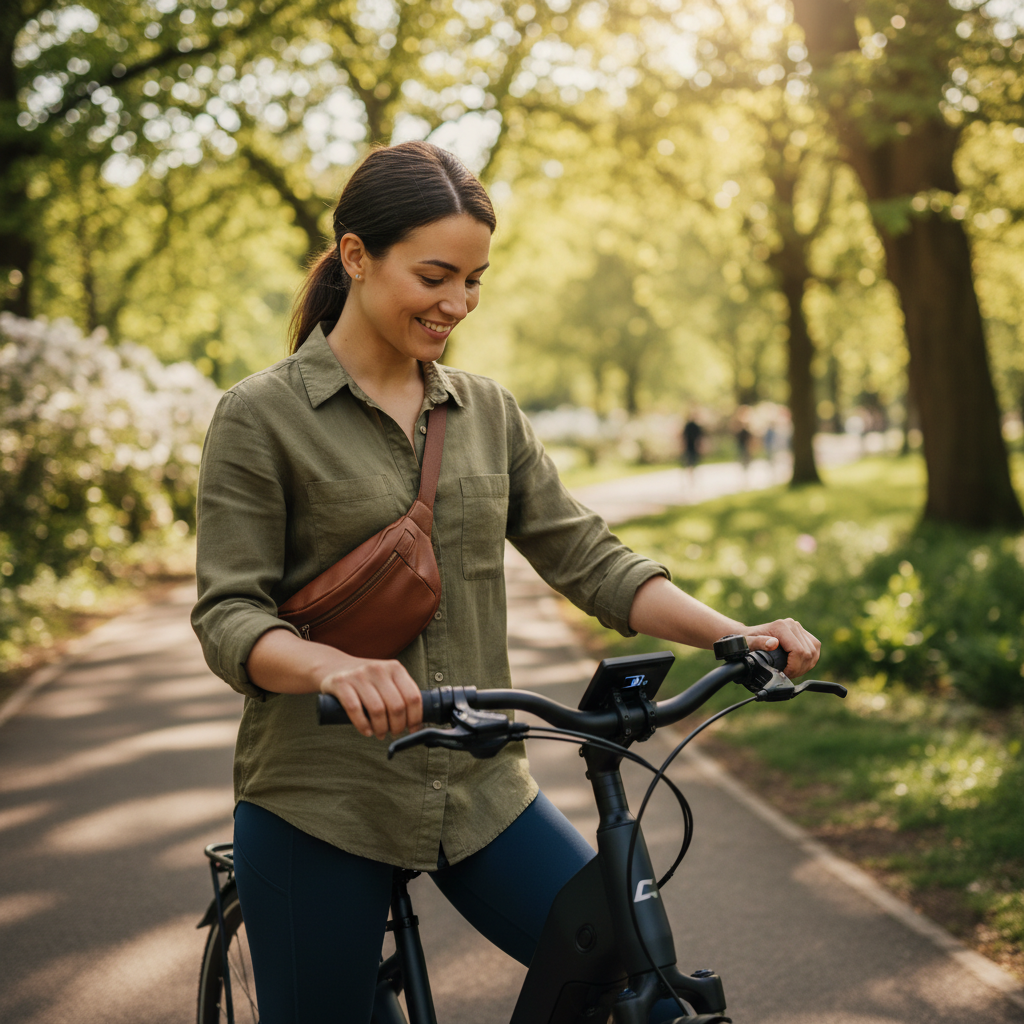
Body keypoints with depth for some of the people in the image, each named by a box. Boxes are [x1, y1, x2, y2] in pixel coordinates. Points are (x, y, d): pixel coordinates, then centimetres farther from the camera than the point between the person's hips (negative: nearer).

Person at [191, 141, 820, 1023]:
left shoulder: (486, 411, 8)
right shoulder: (262, 417, -6)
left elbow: (586, 558, 6)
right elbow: (228, 617, -12)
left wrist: (734, 635, -9)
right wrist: (334, 667, -33)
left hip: (480, 791, 4)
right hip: (320, 805, -3)